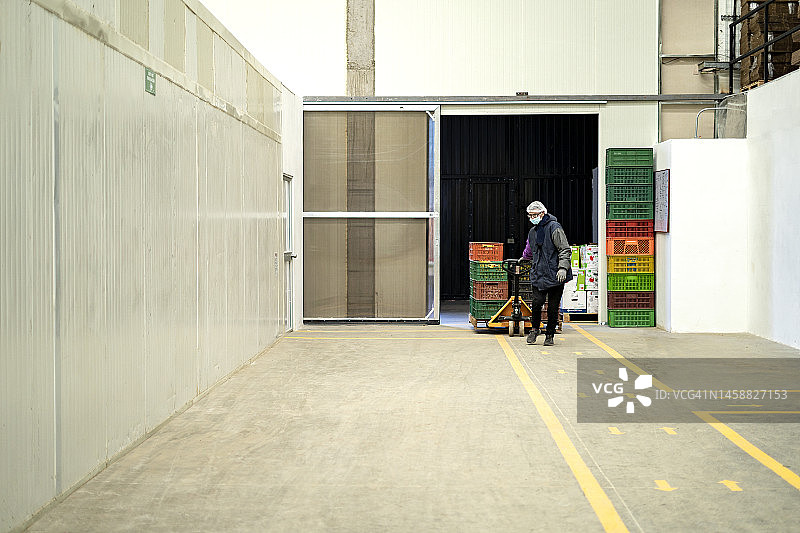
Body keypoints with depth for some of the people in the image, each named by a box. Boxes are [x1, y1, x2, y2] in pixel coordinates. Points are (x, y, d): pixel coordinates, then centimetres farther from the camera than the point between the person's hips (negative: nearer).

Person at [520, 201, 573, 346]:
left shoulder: (554, 228, -6)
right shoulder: (532, 232, 17)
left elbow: (565, 250, -10)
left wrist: (563, 267, -19)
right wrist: (525, 258, 53)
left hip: (555, 275, -5)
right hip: (538, 274, 5)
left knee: (553, 307, 1)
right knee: (537, 302, -10)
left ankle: (549, 336, 14)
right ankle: (535, 329, 12)